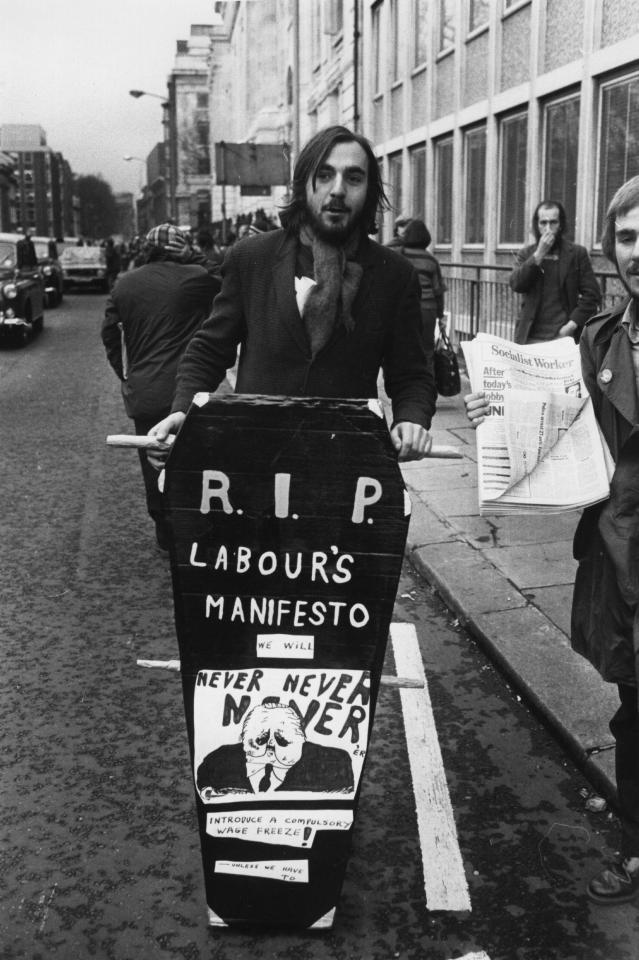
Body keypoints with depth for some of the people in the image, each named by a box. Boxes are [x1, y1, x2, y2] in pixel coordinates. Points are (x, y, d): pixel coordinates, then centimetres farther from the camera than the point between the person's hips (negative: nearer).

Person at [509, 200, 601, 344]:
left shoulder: (577, 253, 6)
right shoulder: (526, 254, 13)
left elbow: (592, 294, 2)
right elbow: (516, 284, -3)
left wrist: (572, 324, -9)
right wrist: (539, 255, -8)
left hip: (563, 335, -1)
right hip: (531, 337, 1)